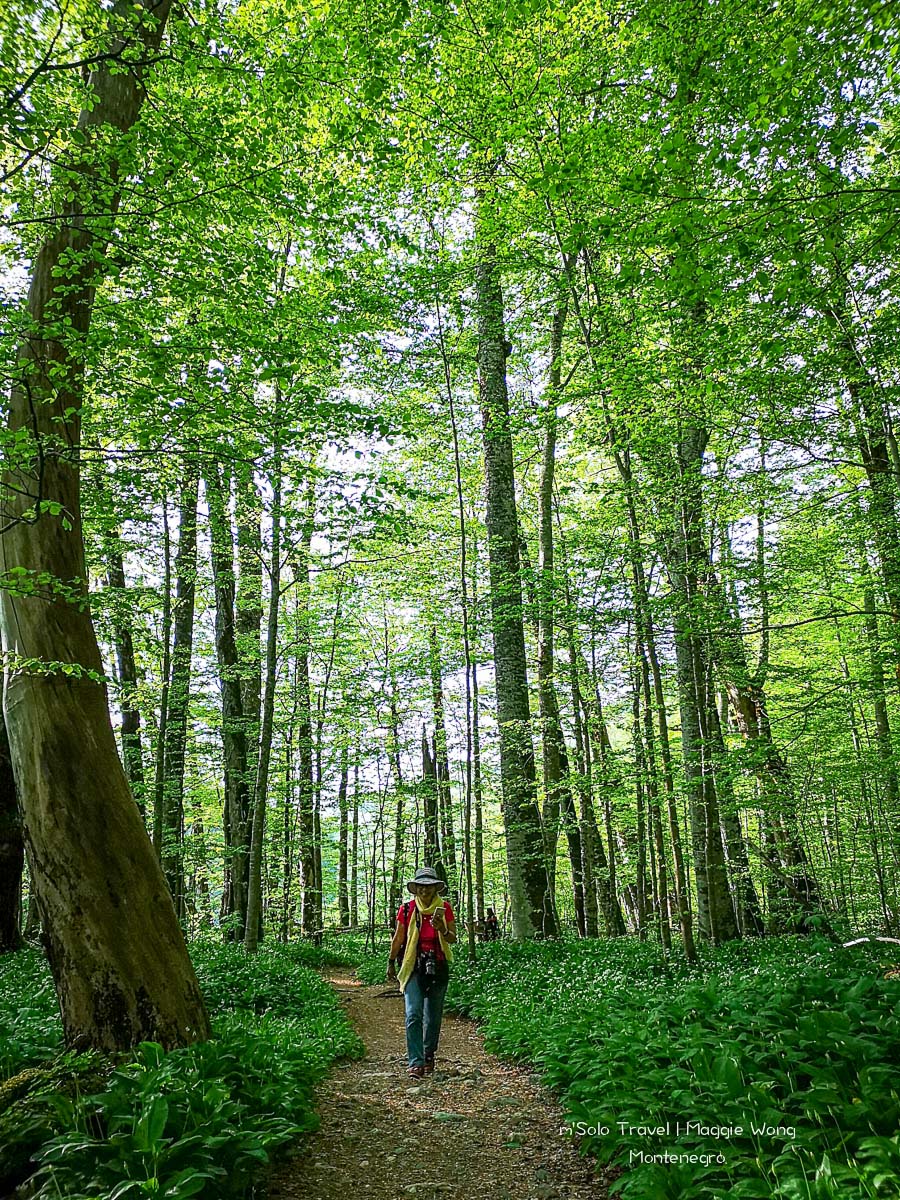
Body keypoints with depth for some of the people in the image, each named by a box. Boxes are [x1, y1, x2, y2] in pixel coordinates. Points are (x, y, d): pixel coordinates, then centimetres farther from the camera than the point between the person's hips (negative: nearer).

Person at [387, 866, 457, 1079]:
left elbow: (453, 939, 3)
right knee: (413, 1015, -12)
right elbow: (398, 938, 9)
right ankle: (415, 1063, -10)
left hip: (438, 967, 1)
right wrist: (391, 962, 16)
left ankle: (429, 1056, 31)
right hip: (413, 967, -1)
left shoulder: (445, 908, 0)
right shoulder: (407, 909, -2)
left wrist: (443, 930, -18)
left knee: (433, 1016, 11)